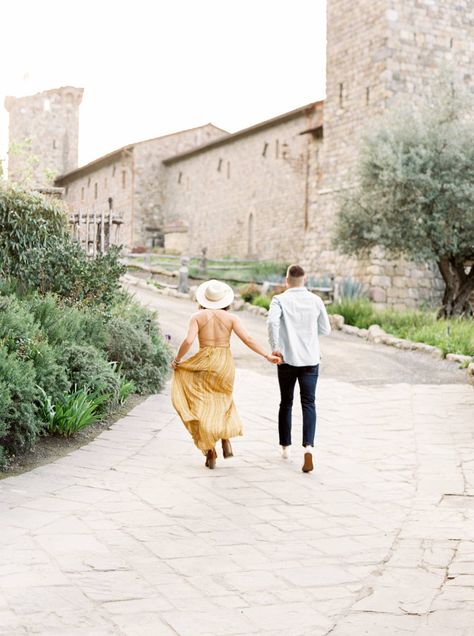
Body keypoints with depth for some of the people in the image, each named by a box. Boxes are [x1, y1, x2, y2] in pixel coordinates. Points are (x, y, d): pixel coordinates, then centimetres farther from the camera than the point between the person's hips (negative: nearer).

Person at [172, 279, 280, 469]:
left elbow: (188, 341, -14)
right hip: (225, 364, 2)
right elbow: (247, 339, -9)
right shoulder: (231, 318, 0)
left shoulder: (197, 317, -2)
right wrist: (267, 355, -7)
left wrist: (177, 359, 0)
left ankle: (210, 453, 3)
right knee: (222, 400, 24)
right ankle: (226, 438, 6)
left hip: (204, 363, -2)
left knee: (203, 405, 7)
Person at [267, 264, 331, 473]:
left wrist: (275, 347, -15)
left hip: (287, 358, 0)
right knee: (308, 403, -1)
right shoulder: (315, 300, 3)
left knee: (286, 403, 15)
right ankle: (308, 446, -20)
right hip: (310, 359, 1)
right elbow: (326, 329, 8)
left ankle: (285, 446, 25)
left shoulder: (280, 300, -4)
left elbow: (272, 320, -23)